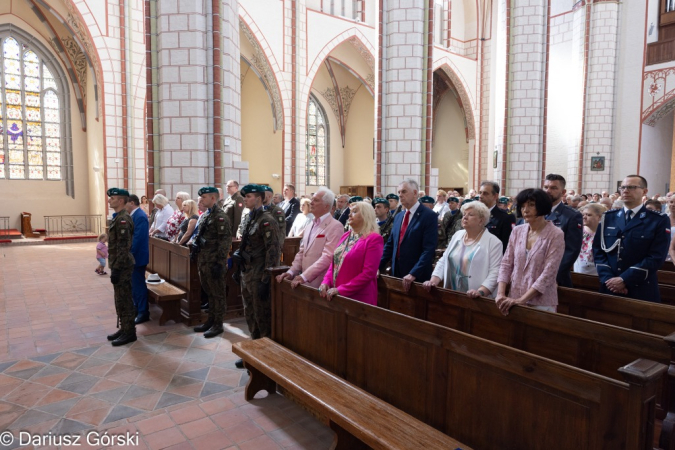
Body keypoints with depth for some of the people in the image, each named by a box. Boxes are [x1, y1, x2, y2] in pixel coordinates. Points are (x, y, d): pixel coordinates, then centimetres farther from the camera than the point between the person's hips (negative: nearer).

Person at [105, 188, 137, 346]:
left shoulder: (123, 219, -18)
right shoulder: (118, 218, 14)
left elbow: (123, 247, -22)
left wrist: (116, 269, -22)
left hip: (122, 267, -10)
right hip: (119, 265, 10)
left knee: (124, 300, -2)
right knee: (120, 300, 16)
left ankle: (129, 332, 7)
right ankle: (123, 328, 26)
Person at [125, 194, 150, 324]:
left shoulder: (140, 216, -19)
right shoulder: (134, 215, 10)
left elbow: (138, 237, -25)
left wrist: (131, 254, -22)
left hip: (137, 256, -10)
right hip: (133, 255, 10)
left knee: (139, 283, -2)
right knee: (134, 282, 19)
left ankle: (143, 312, 6)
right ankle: (137, 306, 32)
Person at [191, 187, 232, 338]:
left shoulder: (220, 216, -14)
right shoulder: (206, 215, 13)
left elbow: (225, 241, -19)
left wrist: (219, 263, -20)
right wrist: (194, 248, 17)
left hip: (213, 262, -9)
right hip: (203, 261, 9)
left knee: (217, 294, 3)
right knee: (209, 293, 18)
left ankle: (218, 324, 13)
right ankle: (211, 320, 29)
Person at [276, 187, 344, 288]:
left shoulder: (335, 226, -12)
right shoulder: (310, 226, 15)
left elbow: (327, 257, -20)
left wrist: (304, 276, -23)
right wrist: (291, 272, 3)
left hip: (320, 284, -7)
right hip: (305, 282, 7)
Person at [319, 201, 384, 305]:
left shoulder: (374, 239, -12)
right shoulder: (346, 236, 10)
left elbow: (368, 273, -18)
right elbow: (334, 262, 13)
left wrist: (341, 290, -19)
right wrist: (326, 282, -4)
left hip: (359, 298, -6)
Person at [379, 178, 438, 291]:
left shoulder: (429, 216, -10)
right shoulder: (398, 217, 12)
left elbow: (429, 249, -17)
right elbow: (390, 245, 14)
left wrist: (413, 274, -24)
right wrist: (378, 267, 4)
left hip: (417, 276, -6)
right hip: (397, 273, 6)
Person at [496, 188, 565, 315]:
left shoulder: (555, 235, -9)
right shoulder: (517, 231, 3)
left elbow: (548, 274, -15)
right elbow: (506, 264, 4)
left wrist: (521, 300, -18)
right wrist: (500, 293, -9)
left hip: (541, 303, -4)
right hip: (514, 300, 4)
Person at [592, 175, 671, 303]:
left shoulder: (659, 221, -1)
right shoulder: (608, 218, 9)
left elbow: (656, 257, -10)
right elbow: (598, 250, 3)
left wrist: (624, 279, -17)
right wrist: (608, 279, -11)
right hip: (609, 288, 3)